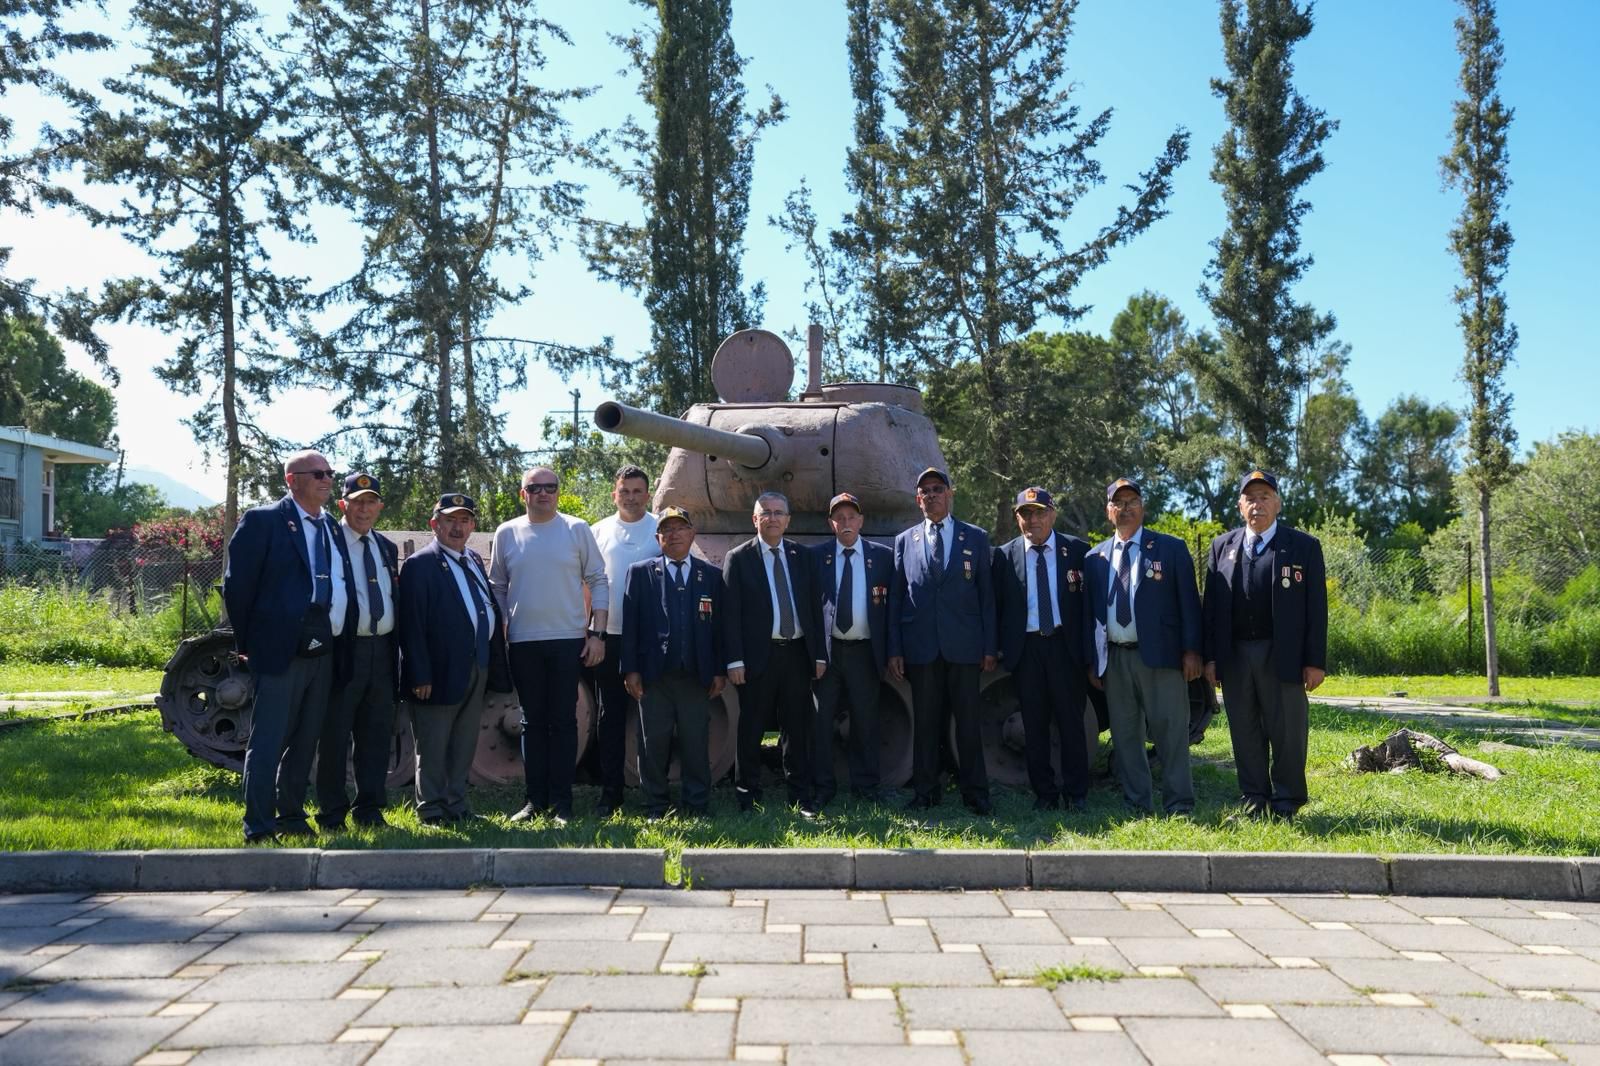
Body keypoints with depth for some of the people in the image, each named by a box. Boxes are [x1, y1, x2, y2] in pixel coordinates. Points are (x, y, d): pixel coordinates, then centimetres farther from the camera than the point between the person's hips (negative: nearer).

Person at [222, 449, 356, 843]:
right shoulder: (263, 520, -5)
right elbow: (237, 584, -6)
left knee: (305, 742, 14)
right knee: (267, 742, -4)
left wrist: (338, 639, 12)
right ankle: (259, 827, 2)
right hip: (279, 651, -7)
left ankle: (292, 816, 25)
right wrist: (246, 643, -5)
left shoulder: (332, 530, 15)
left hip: (323, 655, 7)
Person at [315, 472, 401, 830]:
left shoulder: (387, 548, 16)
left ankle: (370, 810, 19)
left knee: (377, 734, 10)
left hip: (381, 650, 6)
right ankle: (332, 814, 11)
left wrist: (394, 650, 14)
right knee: (335, 735, 1)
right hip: (343, 649, -6)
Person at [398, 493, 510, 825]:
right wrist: (421, 675, -19)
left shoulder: (474, 560, 14)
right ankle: (431, 810, 15)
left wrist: (495, 666, 9)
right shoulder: (419, 564, -9)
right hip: (442, 670, -7)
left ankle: (457, 805, 26)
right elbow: (411, 625, -14)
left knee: (464, 745, 15)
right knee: (433, 747, 5)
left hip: (477, 669, 7)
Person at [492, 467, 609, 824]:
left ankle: (561, 802, 9)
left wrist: (597, 633, -4)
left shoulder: (577, 530, 1)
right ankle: (536, 799, 16)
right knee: (533, 722, 8)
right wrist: (498, 637, 5)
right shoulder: (507, 533, 6)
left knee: (563, 721, 2)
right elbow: (497, 588, 11)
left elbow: (598, 581, 2)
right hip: (523, 643, 2)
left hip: (569, 640, -2)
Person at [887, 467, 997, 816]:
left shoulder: (976, 538, 8)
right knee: (924, 722, 7)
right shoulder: (904, 541, 10)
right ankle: (924, 793, 15)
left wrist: (990, 646, 0)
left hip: (964, 645, -1)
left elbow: (987, 594, 6)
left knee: (968, 722, 2)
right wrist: (894, 650, 2)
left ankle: (975, 794, 11)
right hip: (920, 647, 1)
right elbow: (895, 598, 8)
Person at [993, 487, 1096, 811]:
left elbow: (1089, 601, 0)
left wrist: (1090, 652, -5)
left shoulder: (1077, 550, 2)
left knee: (1071, 722, 3)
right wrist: (997, 647, -1)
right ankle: (1044, 793, 17)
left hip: (1066, 646, -1)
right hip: (1026, 648, 1)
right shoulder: (1005, 555, 5)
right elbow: (997, 605, 7)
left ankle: (1075, 793, 14)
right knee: (1034, 726, 7)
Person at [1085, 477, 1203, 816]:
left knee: (1171, 732, -3)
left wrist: (1191, 650, -7)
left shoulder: (1171, 548, 3)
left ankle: (1179, 806, 4)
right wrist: (1092, 659, 7)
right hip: (1114, 658, 4)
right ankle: (1137, 804, 17)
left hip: (1160, 655, -3)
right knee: (1124, 735, 8)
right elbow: (1090, 609, 13)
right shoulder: (1095, 557, 12)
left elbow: (1188, 602, 0)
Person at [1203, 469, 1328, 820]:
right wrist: (1210, 657, 3)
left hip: (1283, 656, -3)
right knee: (1244, 732, 8)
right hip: (1234, 656, 3)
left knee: (1286, 733, 2)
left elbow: (1316, 607, -2)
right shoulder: (1222, 546, 11)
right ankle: (1254, 801, 18)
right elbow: (1212, 605, 9)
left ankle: (1286, 804, 14)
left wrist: (1315, 661, -7)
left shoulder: (1304, 546, 2)